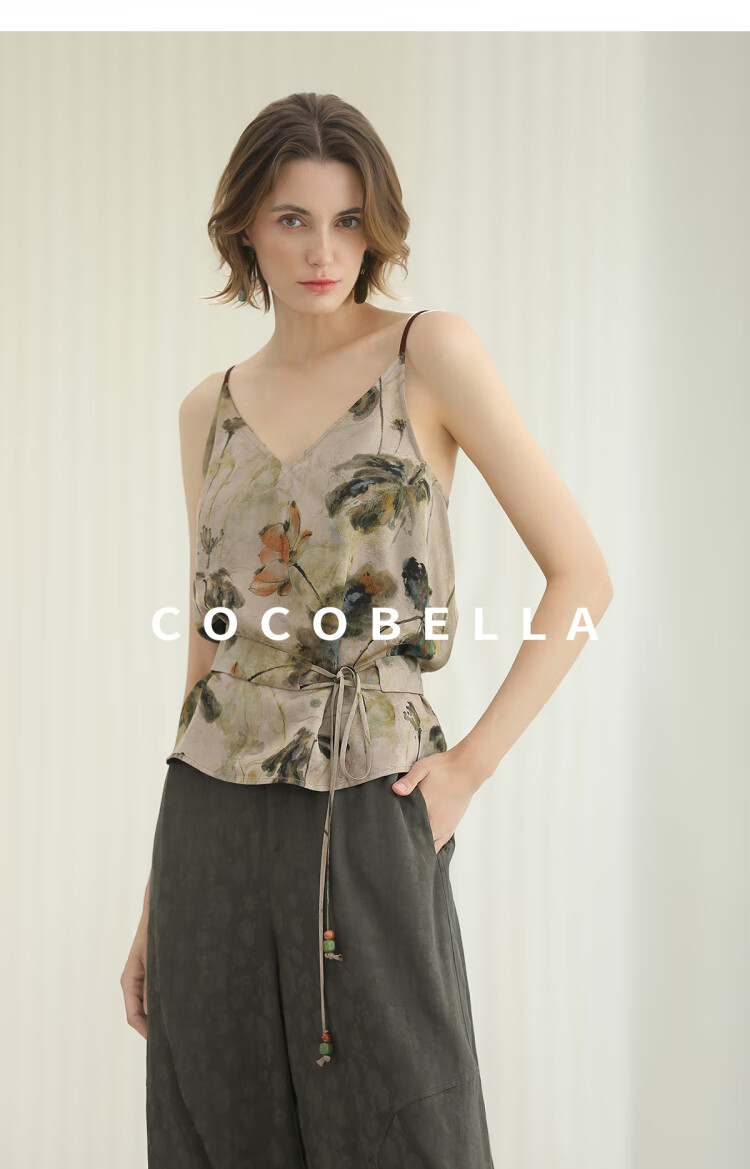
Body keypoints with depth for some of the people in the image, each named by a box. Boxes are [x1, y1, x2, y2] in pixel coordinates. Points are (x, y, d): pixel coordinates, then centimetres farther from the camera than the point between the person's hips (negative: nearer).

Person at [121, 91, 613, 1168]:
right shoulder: (210, 409, 10)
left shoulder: (430, 354, -3)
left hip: (368, 822, -4)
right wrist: (153, 906, 12)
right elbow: (210, 648, 13)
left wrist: (472, 764, -8)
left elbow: (582, 575, -5)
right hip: (214, 828, 4)